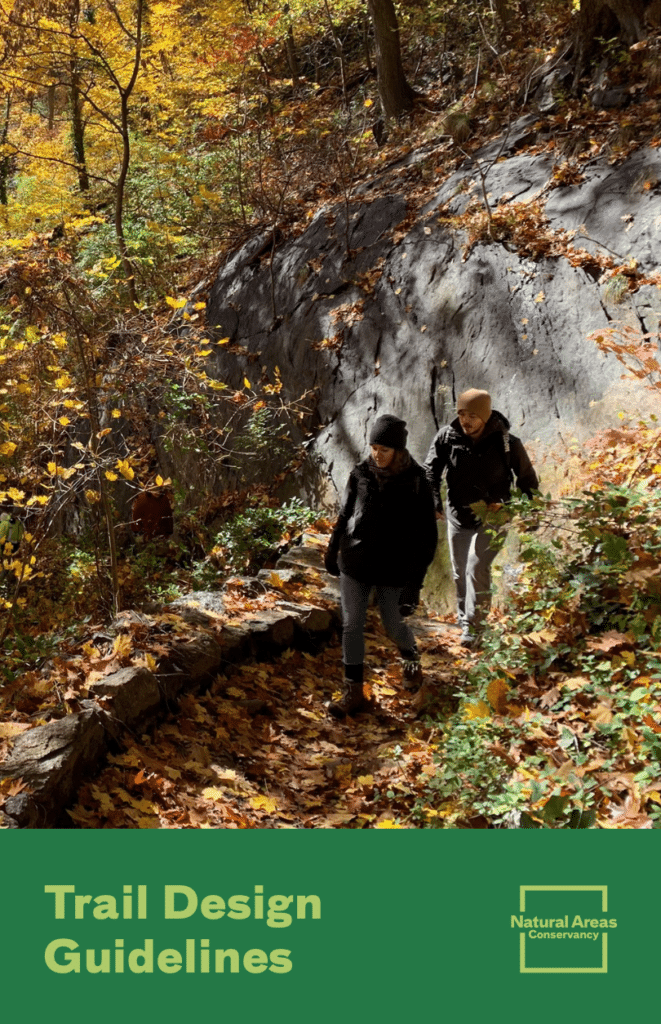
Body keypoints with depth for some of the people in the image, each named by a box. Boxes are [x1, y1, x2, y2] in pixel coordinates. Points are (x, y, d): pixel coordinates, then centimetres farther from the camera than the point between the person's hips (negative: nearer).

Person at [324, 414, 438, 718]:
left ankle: (411, 660, 45)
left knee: (393, 625, 12)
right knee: (351, 626, 3)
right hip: (354, 564, 3)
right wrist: (333, 550, 16)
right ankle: (354, 692, 13)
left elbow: (427, 535, -9)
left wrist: (415, 580, -12)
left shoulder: (415, 482, -13)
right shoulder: (360, 474, -5)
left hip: (392, 569, -3)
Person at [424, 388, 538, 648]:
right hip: (457, 517, 4)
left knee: (476, 569, -16)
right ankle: (463, 619, 30)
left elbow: (528, 480, -1)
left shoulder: (507, 443, -14)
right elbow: (430, 470, -4)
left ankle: (473, 627, -8)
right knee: (460, 573, 13)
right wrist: (433, 502, -19)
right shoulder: (447, 437, -9)